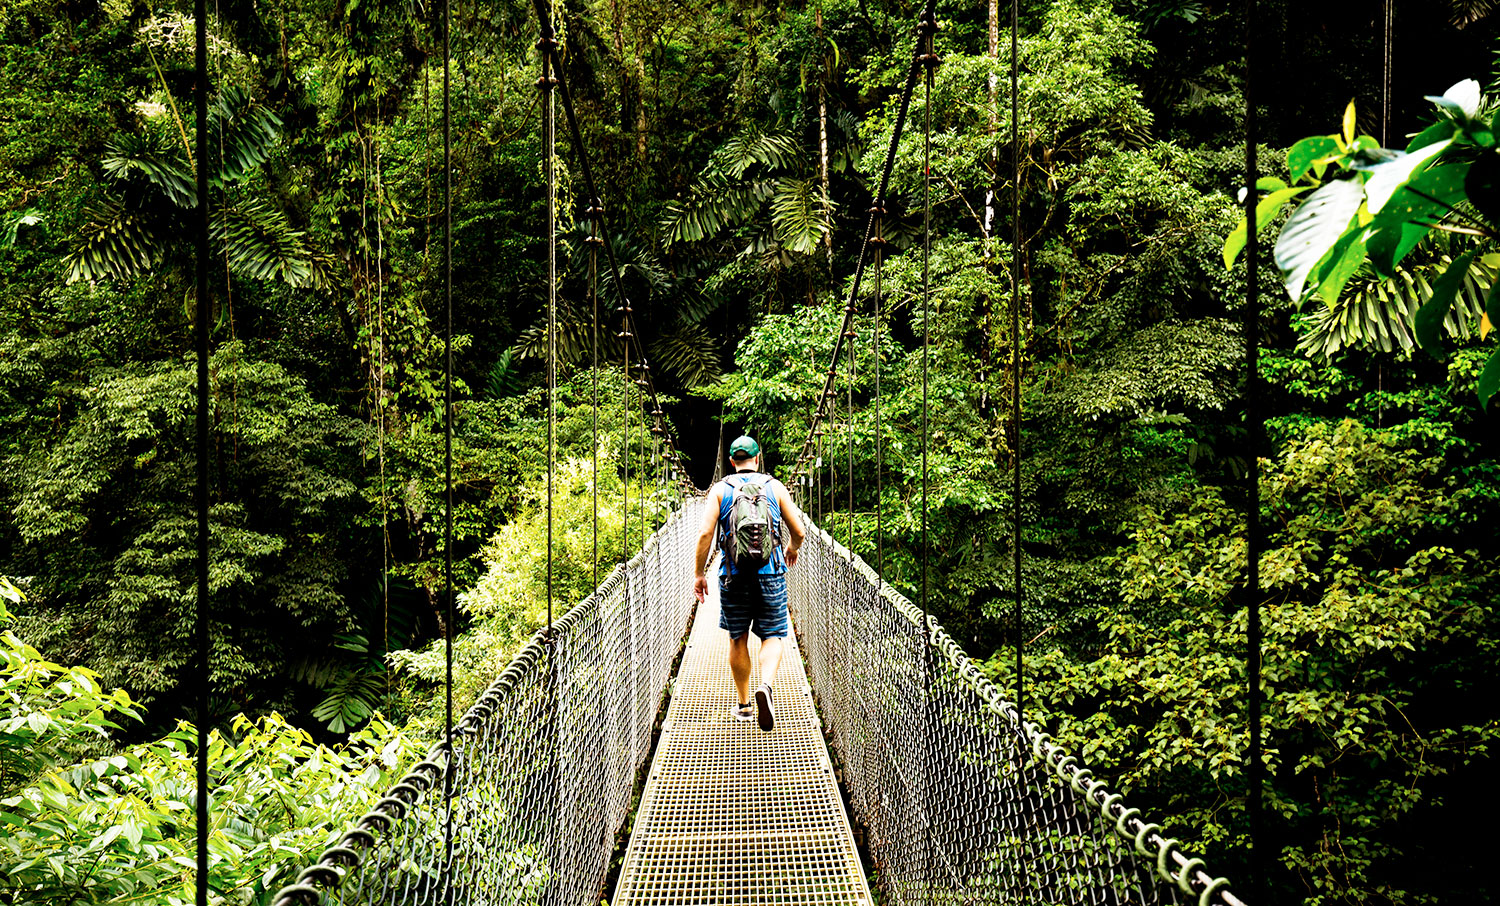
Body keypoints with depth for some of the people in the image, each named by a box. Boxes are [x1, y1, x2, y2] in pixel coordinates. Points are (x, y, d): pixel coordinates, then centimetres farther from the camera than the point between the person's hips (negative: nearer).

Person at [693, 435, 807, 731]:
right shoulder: (775, 487, 3)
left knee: (738, 640, 14)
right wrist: (792, 549, 25)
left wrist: (699, 573, 1)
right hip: (770, 573, 0)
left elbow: (705, 534, -8)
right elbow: (799, 532, 3)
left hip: (733, 575, 1)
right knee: (772, 637, 6)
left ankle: (743, 704, 22)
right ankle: (766, 686, -21)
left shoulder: (720, 489, 2)